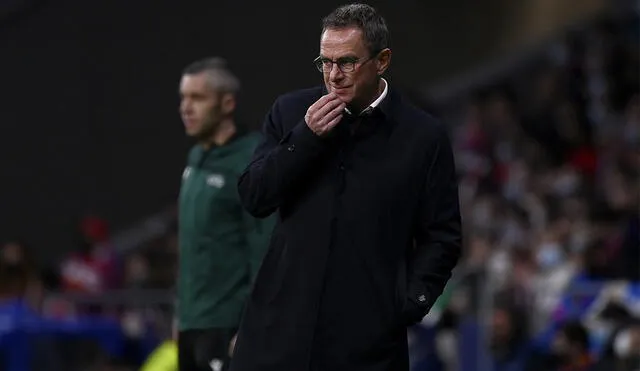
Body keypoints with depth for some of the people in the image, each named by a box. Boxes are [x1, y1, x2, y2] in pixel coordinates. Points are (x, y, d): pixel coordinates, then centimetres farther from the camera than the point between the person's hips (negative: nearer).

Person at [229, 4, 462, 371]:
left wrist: (409, 305, -7)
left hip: (368, 338, -2)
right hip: (282, 327, 2)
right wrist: (305, 137, -9)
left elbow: (442, 237, 5)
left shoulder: (423, 136, 0)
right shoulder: (291, 112, 7)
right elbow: (253, 198, 2)